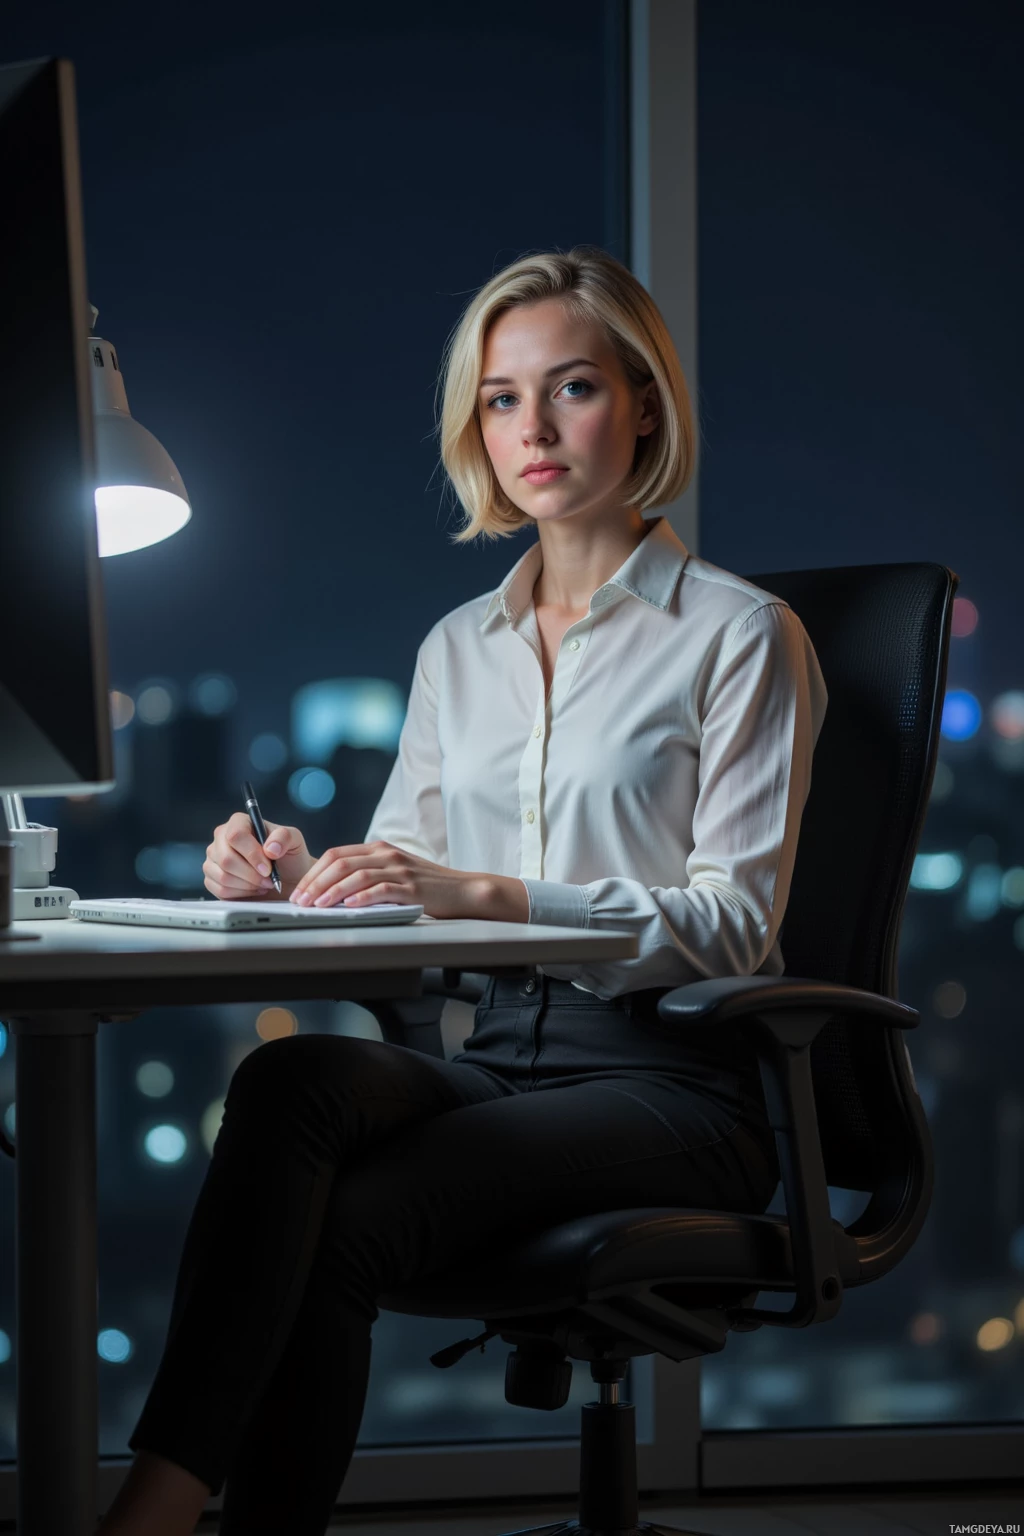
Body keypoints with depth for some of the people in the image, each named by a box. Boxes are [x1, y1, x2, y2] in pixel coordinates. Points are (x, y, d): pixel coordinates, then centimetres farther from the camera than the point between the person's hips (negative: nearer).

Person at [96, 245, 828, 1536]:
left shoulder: (738, 636, 0)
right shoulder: (459, 648, 19)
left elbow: (736, 920, -10)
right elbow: (405, 887, 18)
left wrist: (483, 892, -23)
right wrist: (305, 880, -7)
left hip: (671, 1085, -4)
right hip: (495, 1057, 5)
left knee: (338, 1227, -32)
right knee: (294, 1077, -31)